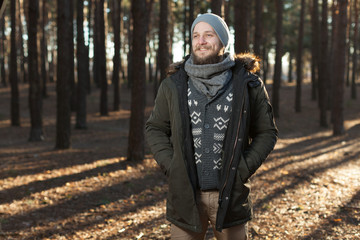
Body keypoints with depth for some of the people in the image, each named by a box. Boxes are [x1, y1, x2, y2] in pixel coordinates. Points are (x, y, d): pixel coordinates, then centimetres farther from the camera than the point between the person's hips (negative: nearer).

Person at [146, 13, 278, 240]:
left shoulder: (248, 84, -1)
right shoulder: (174, 84, 2)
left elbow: (267, 132, 4)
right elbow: (155, 128, 11)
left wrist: (243, 169, -8)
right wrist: (170, 166, -3)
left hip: (230, 195, -1)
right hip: (185, 194, 1)